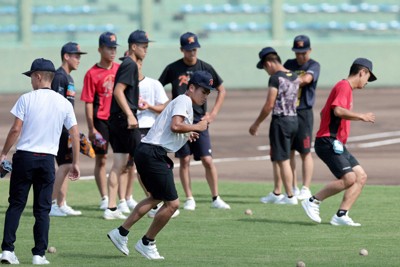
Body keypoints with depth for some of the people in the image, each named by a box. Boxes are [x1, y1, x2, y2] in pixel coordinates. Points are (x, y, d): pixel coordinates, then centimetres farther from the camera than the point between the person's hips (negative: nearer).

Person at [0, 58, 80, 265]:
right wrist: (75, 163, 11)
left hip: (24, 156, -2)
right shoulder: (64, 103, 4)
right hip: (47, 159, 2)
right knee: (43, 209, 7)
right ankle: (39, 254, 2)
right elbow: (75, 134, 4)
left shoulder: (26, 99, -4)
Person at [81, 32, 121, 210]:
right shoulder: (92, 74, -6)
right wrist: (91, 129, -10)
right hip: (101, 120, -4)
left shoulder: (120, 69, 7)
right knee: (101, 159, 2)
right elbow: (88, 103, -7)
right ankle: (104, 198, 7)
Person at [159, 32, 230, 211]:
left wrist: (213, 113, 0)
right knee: (184, 161, 1)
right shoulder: (173, 69, 0)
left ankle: (216, 198, 2)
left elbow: (222, 90, 10)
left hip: (199, 121, 0)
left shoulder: (205, 68, 2)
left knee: (207, 160, -6)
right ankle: (189, 199, 8)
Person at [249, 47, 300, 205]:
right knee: (275, 156, 19)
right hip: (294, 119, 8)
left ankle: (290, 196, -3)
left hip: (280, 120, -8)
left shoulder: (275, 78, -14)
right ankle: (276, 193, 23)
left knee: (283, 160, -3)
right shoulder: (294, 77, 10)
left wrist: (256, 124, -8)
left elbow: (269, 105, -16)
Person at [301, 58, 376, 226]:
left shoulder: (345, 88, 21)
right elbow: (338, 110, -27)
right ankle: (313, 201, -8)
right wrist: (361, 116, -19)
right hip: (328, 142, -11)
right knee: (349, 178, -20)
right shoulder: (344, 86, -9)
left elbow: (323, 112, 30)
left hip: (337, 144, 11)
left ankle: (341, 215, -1)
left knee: (361, 176, 4)